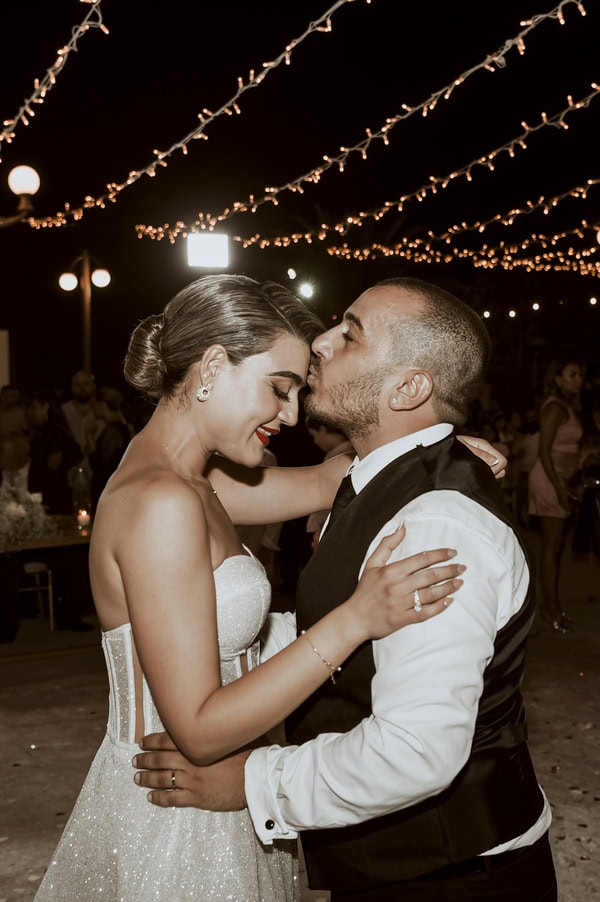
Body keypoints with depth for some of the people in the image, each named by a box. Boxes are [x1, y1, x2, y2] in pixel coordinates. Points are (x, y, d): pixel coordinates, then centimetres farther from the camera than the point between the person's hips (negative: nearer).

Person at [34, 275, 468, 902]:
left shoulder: (182, 482, 3)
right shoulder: (162, 502, -27)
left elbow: (320, 483, 7)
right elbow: (200, 729, -26)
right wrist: (354, 621, -29)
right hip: (173, 826, -9)